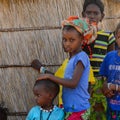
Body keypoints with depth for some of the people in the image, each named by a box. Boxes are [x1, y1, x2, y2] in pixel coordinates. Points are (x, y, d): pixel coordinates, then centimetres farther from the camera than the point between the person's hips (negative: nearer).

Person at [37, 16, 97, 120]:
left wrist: (50, 76, -18)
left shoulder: (81, 57, -15)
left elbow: (73, 83, -22)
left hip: (78, 109, -8)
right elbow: (68, 81, 8)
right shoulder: (72, 58, 9)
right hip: (71, 108, 8)